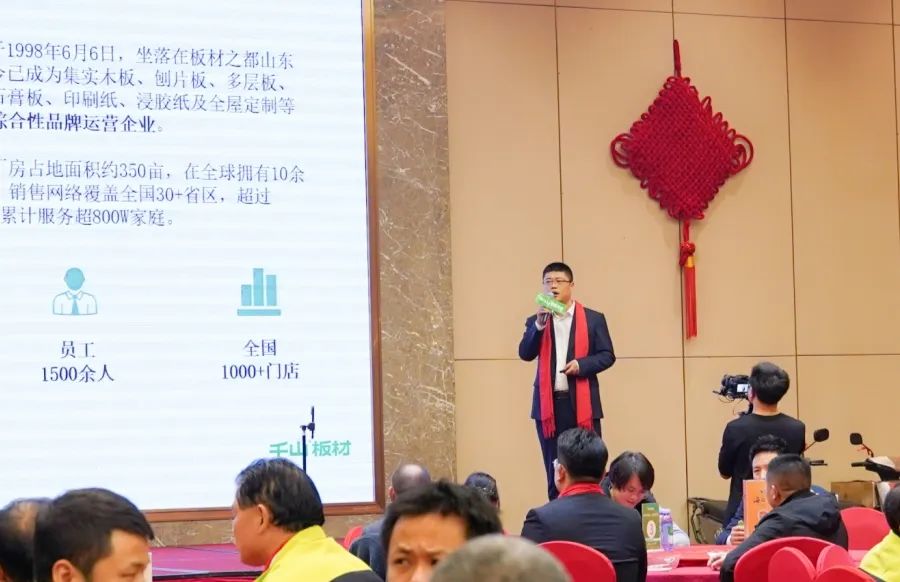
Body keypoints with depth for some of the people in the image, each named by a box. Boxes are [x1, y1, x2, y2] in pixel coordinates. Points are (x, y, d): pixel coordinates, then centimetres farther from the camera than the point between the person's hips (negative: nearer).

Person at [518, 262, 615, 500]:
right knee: (554, 472, 5)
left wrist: (581, 364, -14)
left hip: (582, 403, -2)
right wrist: (539, 324, -16)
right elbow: (525, 354, -3)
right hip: (549, 404, 2)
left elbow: (607, 356, 3)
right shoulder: (535, 321, 10)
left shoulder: (593, 319, 6)